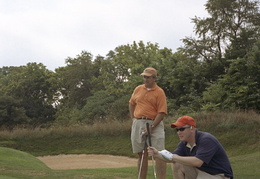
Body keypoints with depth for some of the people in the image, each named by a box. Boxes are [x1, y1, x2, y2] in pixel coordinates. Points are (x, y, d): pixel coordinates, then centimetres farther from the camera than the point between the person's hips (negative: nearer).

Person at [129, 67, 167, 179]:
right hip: (138, 124, 5)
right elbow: (131, 103, 26)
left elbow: (161, 113, -11)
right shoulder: (138, 89, 11)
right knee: (142, 155, 10)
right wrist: (133, 119, 15)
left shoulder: (159, 92, -5)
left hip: (154, 124, -5)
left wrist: (151, 127, -17)